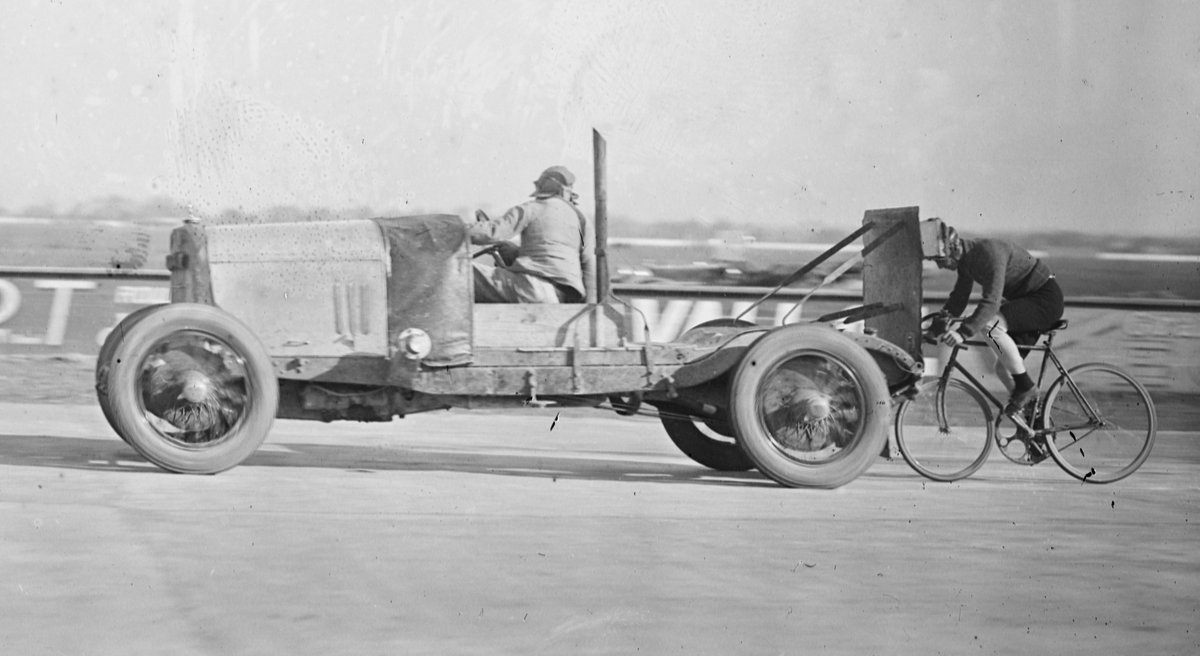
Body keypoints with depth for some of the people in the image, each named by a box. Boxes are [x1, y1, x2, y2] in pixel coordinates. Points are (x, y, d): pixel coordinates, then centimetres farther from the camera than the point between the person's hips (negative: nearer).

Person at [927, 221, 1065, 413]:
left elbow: (992, 302, -37)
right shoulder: (967, 260, 2)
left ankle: (1026, 387, -18)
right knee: (1003, 367, 5)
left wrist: (963, 333, -44)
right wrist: (938, 325, -9)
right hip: (1026, 300, 10)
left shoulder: (990, 253, -28)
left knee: (990, 325, -29)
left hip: (1046, 299, -10)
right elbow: (959, 296, 8)